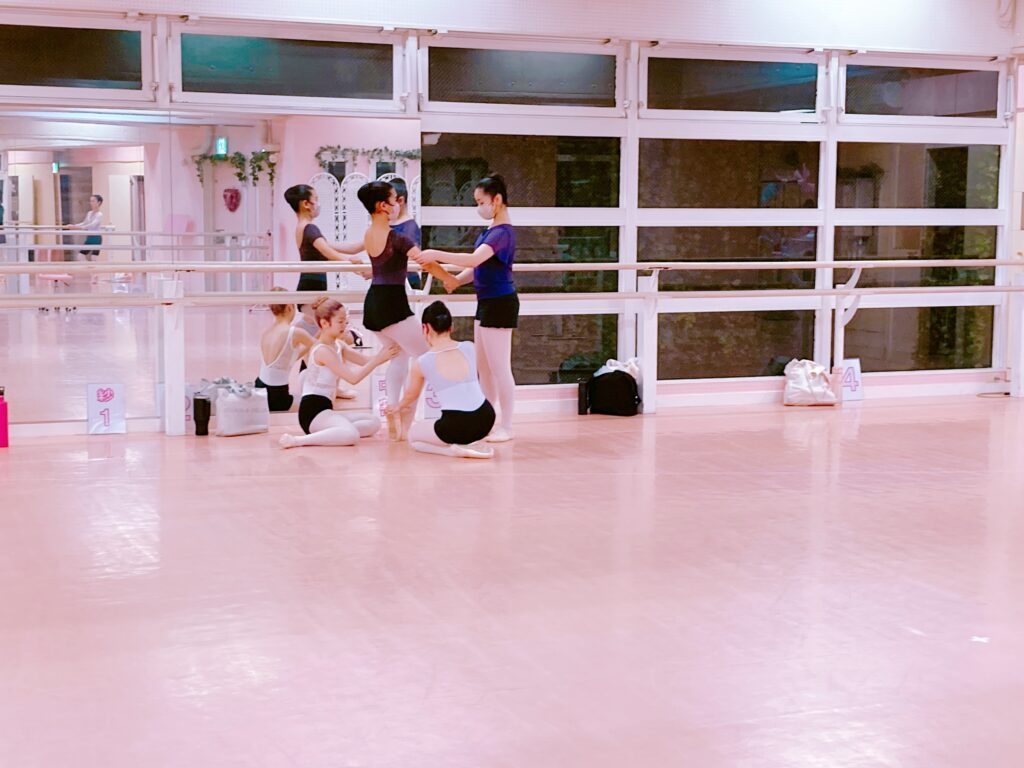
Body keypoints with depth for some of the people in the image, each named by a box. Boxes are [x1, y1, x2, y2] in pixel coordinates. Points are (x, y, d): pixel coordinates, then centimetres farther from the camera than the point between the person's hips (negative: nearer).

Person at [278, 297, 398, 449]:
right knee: (352, 435, -33)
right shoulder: (323, 350, -15)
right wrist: (378, 359, -19)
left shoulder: (338, 345, 14)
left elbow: (366, 361, 8)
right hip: (312, 410, -10)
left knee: (374, 422, 8)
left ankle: (319, 434, -6)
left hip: (325, 408, 10)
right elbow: (353, 378, -21)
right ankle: (298, 440, -27)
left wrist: (384, 355, -8)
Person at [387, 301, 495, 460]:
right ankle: (468, 445, 21)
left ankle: (454, 450, 0)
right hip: (486, 418, 5)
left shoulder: (422, 363, 0)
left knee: (412, 435, 23)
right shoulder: (469, 348, 5)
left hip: (456, 426, -5)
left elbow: (411, 395, 20)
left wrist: (399, 407, 44)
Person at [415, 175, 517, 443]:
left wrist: (437, 255, -32)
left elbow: (473, 260, -31)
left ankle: (507, 427, 4)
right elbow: (478, 267, 18)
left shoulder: (503, 232, -18)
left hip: (500, 303, -10)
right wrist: (456, 281, 1)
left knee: (499, 367, -4)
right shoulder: (491, 231, 13)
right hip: (486, 302, 10)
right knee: (483, 366, 15)